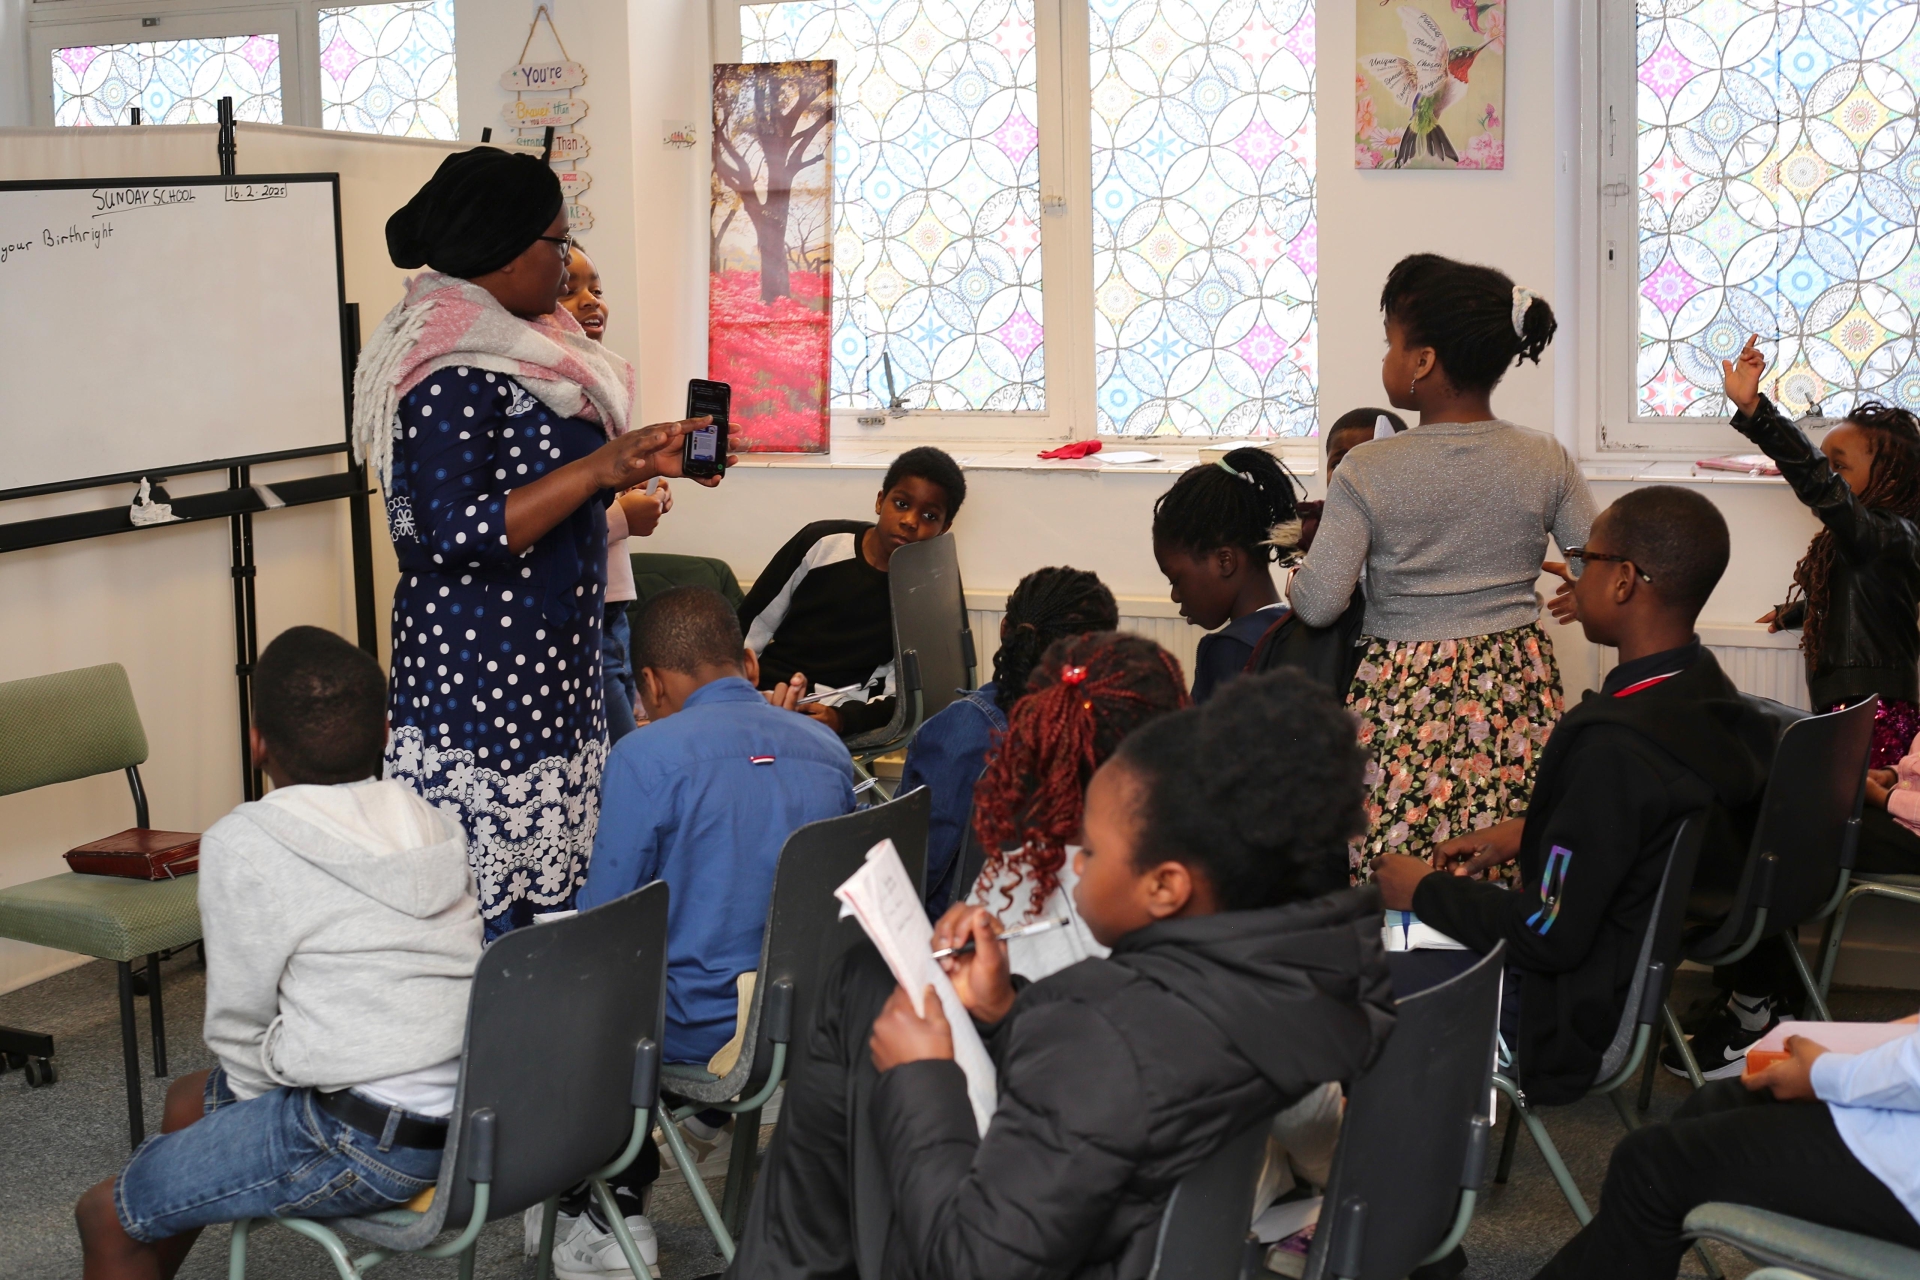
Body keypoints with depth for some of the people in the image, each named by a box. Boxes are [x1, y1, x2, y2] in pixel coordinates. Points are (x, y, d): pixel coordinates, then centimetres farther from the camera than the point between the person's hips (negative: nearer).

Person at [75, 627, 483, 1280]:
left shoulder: (244, 845, -13)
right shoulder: (434, 826, 8)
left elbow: (240, 1022, -7)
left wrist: (259, 1098, 13)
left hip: (367, 1142, -8)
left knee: (106, 1216, 8)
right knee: (191, 1096, 28)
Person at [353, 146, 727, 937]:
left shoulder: (524, 344, 14)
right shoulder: (454, 375, -16)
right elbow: (458, 532, -22)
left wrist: (639, 457, 12)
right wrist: (600, 469, -24)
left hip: (550, 673, 10)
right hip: (478, 678, -10)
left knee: (555, 895, 9)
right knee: (490, 910, -7)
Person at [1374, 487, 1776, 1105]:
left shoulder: (1614, 745, -31)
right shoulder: (1709, 697, -3)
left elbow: (1547, 935, -24)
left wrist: (1426, 891, -10)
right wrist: (1526, 832, 12)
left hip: (1580, 1020, -9)